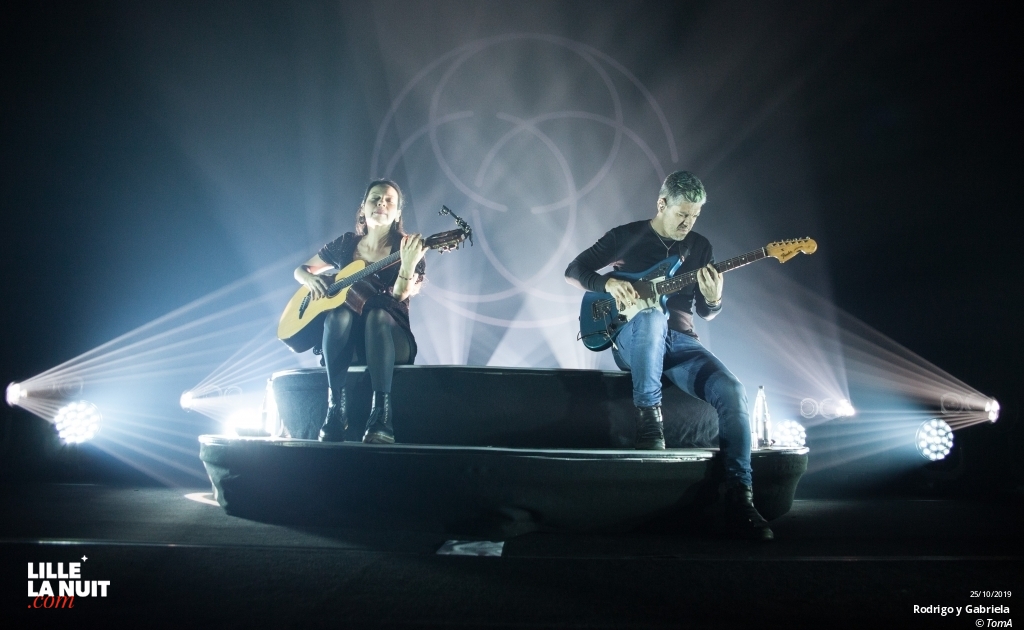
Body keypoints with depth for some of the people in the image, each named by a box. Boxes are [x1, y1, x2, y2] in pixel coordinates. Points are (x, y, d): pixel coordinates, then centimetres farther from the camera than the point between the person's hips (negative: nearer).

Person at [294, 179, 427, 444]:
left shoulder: (406, 247, -1)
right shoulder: (346, 243, 8)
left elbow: (398, 299, -17)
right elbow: (300, 270, 18)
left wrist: (408, 264, -35)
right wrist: (310, 278, -6)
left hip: (391, 340, -2)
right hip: (346, 340, 2)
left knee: (377, 313, -36)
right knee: (339, 314, -32)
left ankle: (381, 414, -48)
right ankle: (335, 410, -39)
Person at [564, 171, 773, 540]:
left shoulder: (700, 247, 13)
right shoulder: (626, 236, 4)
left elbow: (705, 313, 16)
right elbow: (574, 271, 5)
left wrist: (714, 299, -9)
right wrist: (608, 283, -15)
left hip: (679, 341, 3)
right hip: (633, 339, -3)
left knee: (731, 391, -25)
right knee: (651, 315, -41)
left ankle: (739, 496, -22)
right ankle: (648, 417, -35)